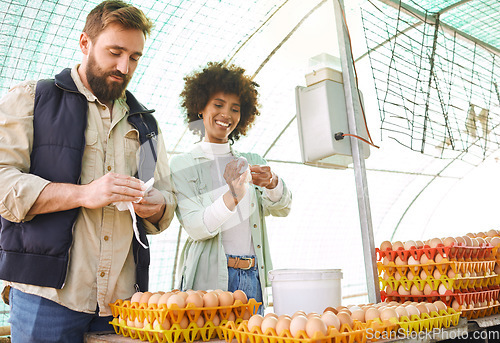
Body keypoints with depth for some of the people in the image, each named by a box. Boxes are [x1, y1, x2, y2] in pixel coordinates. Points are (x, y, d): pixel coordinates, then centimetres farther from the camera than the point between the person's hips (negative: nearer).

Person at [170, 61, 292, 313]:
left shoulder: (251, 162, 15)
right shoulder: (182, 165, 2)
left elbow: (282, 209, 1)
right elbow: (195, 227, -9)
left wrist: (272, 183, -20)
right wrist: (232, 197, -26)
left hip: (253, 280, 4)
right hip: (209, 278, -3)